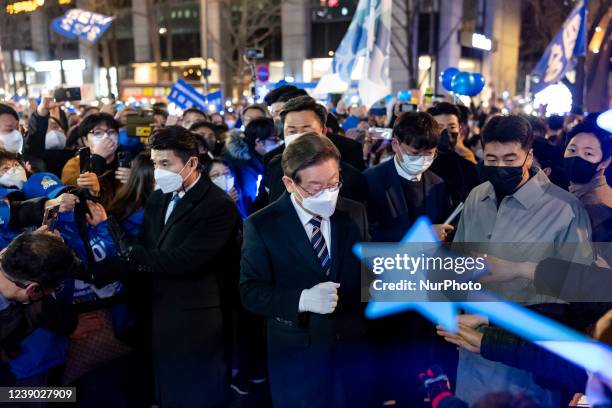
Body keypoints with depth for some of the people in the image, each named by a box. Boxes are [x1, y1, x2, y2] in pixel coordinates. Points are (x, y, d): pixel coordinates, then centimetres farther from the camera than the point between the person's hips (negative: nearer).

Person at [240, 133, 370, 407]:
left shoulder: (355, 214, -1)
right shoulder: (261, 225, -12)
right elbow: (250, 292, -13)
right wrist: (302, 299, -27)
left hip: (352, 346, 3)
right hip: (295, 356, -3)